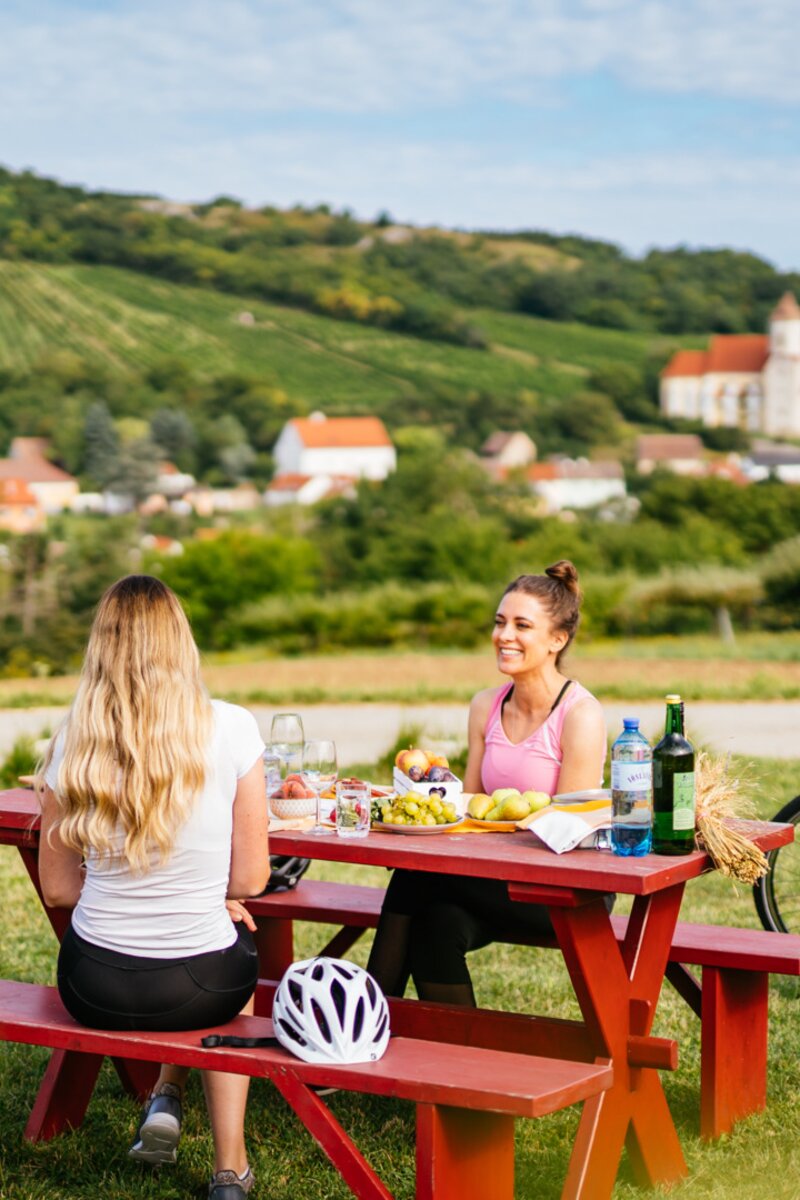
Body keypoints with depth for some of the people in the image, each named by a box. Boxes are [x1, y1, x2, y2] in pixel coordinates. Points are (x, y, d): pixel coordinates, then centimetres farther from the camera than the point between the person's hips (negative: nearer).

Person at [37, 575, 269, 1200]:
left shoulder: (75, 743, -8)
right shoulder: (231, 728, -14)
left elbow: (58, 888, 1)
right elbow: (251, 878, -7)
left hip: (95, 991, 2)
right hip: (201, 990, -2)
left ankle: (167, 1097, 21)